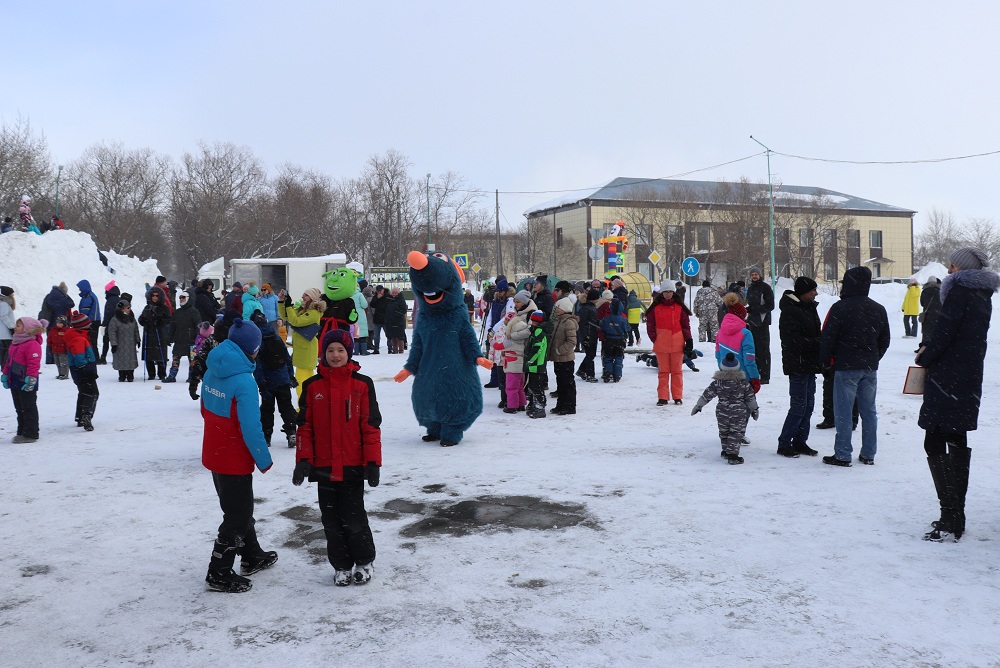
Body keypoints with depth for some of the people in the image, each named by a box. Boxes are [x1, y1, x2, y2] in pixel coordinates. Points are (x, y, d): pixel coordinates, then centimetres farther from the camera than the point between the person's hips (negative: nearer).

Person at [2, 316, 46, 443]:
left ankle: (30, 434, 3)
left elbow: (34, 364, -23)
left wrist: (30, 379, -26)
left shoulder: (32, 344, -17)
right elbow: (9, 360, 21)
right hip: (15, 382, 10)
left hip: (26, 384, -10)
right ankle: (22, 432, 24)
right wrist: (5, 375, 18)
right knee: (19, 409, 15)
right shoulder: (15, 343, 14)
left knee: (28, 408, -3)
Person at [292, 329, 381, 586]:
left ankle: (365, 561, 24)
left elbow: (371, 425, -3)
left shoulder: (362, 384, -3)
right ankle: (341, 566, 27)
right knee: (331, 520, 11)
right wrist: (303, 460, -3)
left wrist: (373, 462, -6)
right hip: (324, 466, 3)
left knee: (353, 518, 1)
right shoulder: (312, 386, 3)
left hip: (353, 466, -2)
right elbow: (304, 426, 5)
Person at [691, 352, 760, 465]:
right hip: (739, 413, -1)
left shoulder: (717, 382, -3)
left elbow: (707, 395, 2)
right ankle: (733, 454, -6)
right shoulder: (743, 382, -2)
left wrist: (698, 405, 13)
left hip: (722, 412, 1)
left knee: (724, 432, 17)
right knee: (736, 433, 2)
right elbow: (750, 397, 5)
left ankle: (726, 451, 26)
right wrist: (754, 409, 19)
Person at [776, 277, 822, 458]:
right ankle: (784, 444, 4)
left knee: (808, 404, 12)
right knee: (799, 406, -6)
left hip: (810, 363, 9)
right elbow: (793, 340, -23)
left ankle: (800, 441, 21)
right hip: (798, 365, -9)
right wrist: (817, 343, -25)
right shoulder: (790, 311, -16)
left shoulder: (809, 308, 14)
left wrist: (820, 342, 1)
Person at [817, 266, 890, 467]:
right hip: (870, 368, 6)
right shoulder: (879, 309, 8)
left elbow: (827, 338, -11)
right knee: (869, 410, 11)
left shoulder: (840, 308, -13)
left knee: (843, 412, -1)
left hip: (846, 367, -6)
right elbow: (885, 339, 16)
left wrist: (824, 360, 3)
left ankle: (842, 455, 1)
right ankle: (868, 454, 17)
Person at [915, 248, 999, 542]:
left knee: (935, 443, -7)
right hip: (970, 381, 10)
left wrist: (923, 358, -3)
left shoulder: (959, 291, -13)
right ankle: (956, 517, 21)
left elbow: (944, 331, -18)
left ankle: (950, 519, -9)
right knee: (958, 443, 14)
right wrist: (931, 347, 9)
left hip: (947, 379, -10)